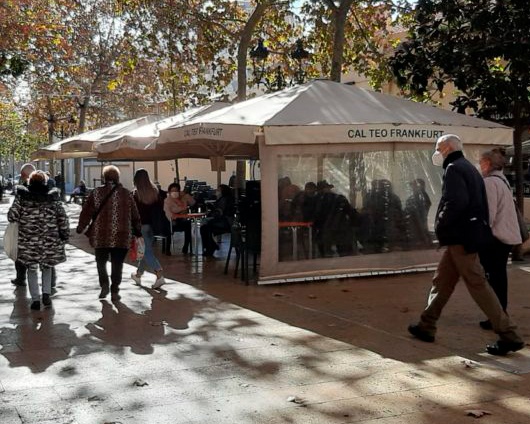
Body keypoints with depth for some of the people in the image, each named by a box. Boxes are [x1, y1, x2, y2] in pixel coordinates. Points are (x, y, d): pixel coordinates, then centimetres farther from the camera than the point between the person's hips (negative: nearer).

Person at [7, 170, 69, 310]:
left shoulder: (22, 196, -2)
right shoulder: (53, 196, 0)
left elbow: (12, 216, -6)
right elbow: (62, 218, -1)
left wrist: (20, 220, 16)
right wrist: (65, 235, 7)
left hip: (28, 240, -1)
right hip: (49, 240, 1)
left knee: (32, 268, 11)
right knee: (47, 267, 19)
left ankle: (35, 299, 7)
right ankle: (46, 294, 6)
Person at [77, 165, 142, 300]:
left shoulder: (96, 193, -1)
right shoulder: (126, 194, 2)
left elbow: (86, 212, 1)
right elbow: (135, 215, 7)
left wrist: (80, 227, 14)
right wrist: (138, 231, 18)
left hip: (100, 236, 0)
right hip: (121, 236, 0)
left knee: (101, 262, 17)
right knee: (117, 264, 8)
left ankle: (104, 284, 1)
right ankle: (115, 291, 7)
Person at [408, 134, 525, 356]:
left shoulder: (454, 169, -12)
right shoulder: (469, 168, 19)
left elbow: (456, 202, -26)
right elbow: (481, 203, 18)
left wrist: (441, 225, -14)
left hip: (460, 237, -10)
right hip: (465, 235, 10)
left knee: (477, 284, -7)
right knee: (442, 281, 15)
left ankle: (509, 336, -4)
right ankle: (426, 326, 24)